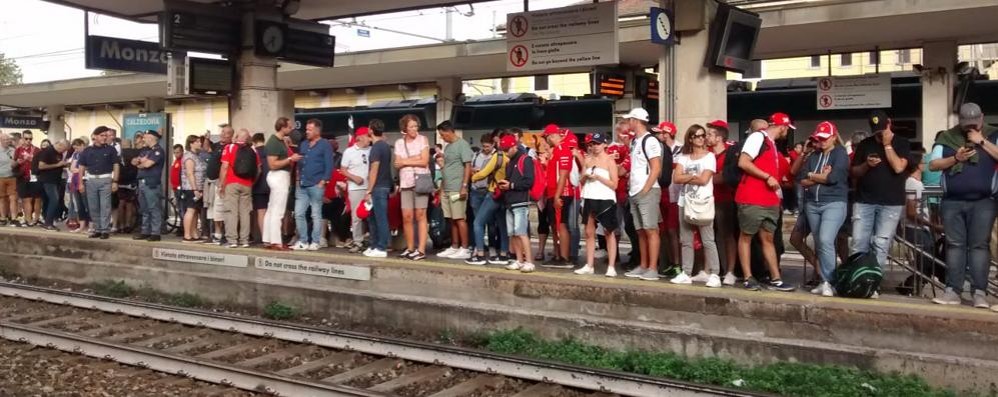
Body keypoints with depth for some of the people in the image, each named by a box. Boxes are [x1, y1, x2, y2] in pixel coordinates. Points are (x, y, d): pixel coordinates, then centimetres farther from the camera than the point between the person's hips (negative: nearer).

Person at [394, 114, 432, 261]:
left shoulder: (423, 140, 1)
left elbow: (424, 161, -8)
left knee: (420, 215, -5)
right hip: (406, 183, 3)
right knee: (407, 216, 2)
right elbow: (397, 164, 1)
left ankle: (421, 250, -5)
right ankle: (410, 248, 13)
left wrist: (405, 161, -5)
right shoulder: (399, 143, 10)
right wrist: (414, 159, -9)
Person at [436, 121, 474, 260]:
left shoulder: (462, 144, -7)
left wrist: (464, 186, -18)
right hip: (446, 189, 8)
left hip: (457, 189, -8)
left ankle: (465, 249, -3)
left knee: (460, 219, -6)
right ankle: (454, 247, 15)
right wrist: (441, 188, 18)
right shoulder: (448, 147, 19)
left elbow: (468, 167, -12)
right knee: (452, 220, 10)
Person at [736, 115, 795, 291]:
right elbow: (743, 163, -18)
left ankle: (775, 279, 10)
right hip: (751, 199, -9)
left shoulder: (772, 144, 18)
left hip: (770, 200, 9)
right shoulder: (757, 137, -8)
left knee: (768, 238, 9)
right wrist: (767, 177, -16)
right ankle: (748, 278, 5)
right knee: (746, 236, 1)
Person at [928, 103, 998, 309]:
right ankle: (953, 291, 0)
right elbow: (933, 164, 3)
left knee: (979, 245, -5)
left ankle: (979, 292, -6)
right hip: (952, 202, 2)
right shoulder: (946, 137, 9)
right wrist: (955, 158, -12)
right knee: (954, 245, 0)